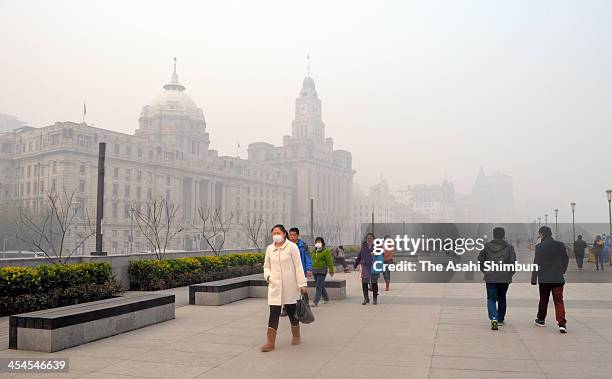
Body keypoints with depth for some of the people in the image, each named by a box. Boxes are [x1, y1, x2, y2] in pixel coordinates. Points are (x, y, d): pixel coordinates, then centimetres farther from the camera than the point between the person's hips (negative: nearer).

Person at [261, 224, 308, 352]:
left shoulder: (292, 247, -5)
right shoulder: (269, 249, 6)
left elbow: (298, 266, -6)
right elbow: (266, 265, 18)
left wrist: (302, 283, -10)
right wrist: (267, 275, -2)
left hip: (290, 285, -2)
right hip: (275, 286, 3)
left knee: (291, 311, 11)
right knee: (274, 312, -4)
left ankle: (296, 336, 31)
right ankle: (270, 342, -3)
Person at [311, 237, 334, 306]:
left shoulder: (326, 251, -7)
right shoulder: (314, 251, 13)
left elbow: (329, 262, -8)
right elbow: (312, 261, 17)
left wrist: (331, 271, -10)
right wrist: (311, 270, 15)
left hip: (322, 271, -7)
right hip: (315, 270, 7)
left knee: (319, 286, -10)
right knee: (321, 286, 15)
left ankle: (315, 301, -12)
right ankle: (326, 298, 30)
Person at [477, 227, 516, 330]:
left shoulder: (487, 246, -1)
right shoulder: (509, 247, -2)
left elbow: (480, 260, 2)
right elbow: (513, 262, -5)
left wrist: (485, 271, 13)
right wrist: (510, 274, 10)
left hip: (490, 278, -1)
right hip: (505, 278, 1)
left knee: (491, 299, 4)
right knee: (501, 299, 18)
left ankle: (493, 318, -18)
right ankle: (500, 320, 29)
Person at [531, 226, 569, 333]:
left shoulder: (539, 247, -8)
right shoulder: (560, 245, 2)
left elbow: (536, 263, -8)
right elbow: (566, 260, 11)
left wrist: (534, 279, -4)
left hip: (544, 278, -1)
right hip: (558, 278, 1)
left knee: (543, 300, 15)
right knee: (559, 300, 0)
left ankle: (541, 319, 29)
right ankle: (562, 323, -14)